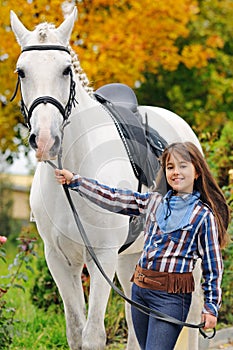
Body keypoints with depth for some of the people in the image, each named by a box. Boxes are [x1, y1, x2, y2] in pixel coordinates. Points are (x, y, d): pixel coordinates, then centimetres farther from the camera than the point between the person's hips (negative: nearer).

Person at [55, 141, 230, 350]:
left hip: (171, 295, -6)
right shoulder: (154, 201, 9)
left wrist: (211, 307, -4)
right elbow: (112, 199, 10)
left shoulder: (204, 215, -5)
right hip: (140, 288, 6)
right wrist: (75, 181, 7)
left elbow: (213, 264, -3)